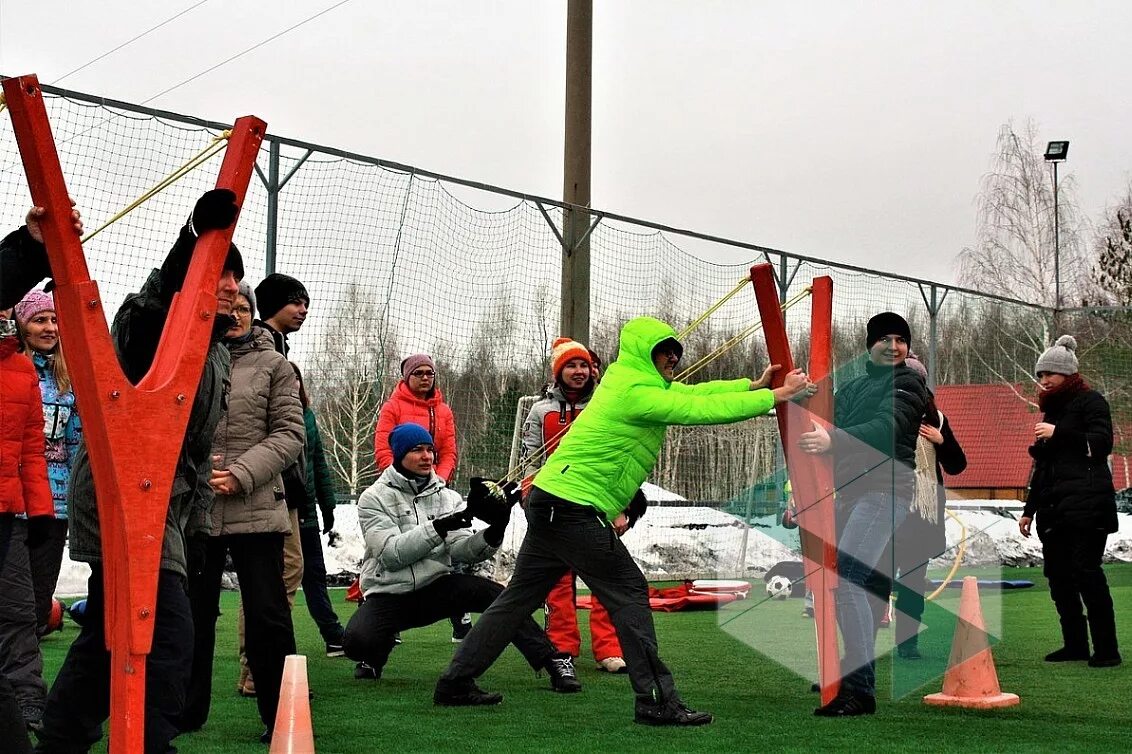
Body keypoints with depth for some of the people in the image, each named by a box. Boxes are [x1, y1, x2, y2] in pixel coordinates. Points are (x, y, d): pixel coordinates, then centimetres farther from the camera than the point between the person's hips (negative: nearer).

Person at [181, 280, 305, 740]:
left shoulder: (272, 365, 4)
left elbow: (289, 432, -1)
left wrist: (243, 473, -13)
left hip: (256, 509, -2)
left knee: (268, 616, 0)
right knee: (193, 612, 13)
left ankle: (281, 715, 12)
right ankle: (187, 711, 26)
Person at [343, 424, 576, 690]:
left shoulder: (448, 497, 8)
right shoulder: (374, 498, -3)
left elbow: (460, 551, -5)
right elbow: (391, 554, -17)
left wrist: (491, 535, -26)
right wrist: (438, 527, -27)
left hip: (437, 588, 3)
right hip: (388, 595, -2)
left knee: (495, 595, -25)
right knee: (357, 640, -31)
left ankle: (553, 661, -21)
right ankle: (374, 658, 7)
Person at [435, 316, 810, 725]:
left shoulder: (624, 379, 15)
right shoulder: (638, 393, -13)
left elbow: (693, 393, 20)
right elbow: (703, 409, -15)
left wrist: (754, 384, 14)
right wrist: (776, 395, -8)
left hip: (549, 505, 10)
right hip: (572, 509, -10)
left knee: (521, 595, 13)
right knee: (629, 591, -7)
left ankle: (455, 683, 18)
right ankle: (656, 701, -7)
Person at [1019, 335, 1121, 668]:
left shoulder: (1090, 401, 0)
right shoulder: (1051, 409, 22)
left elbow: (1102, 443, -14)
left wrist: (1059, 434, -19)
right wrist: (1029, 510, 24)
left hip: (1086, 505, -8)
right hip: (1054, 508, 8)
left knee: (1086, 571, -14)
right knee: (1057, 574, 3)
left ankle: (1106, 649, -11)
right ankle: (1075, 644, 11)